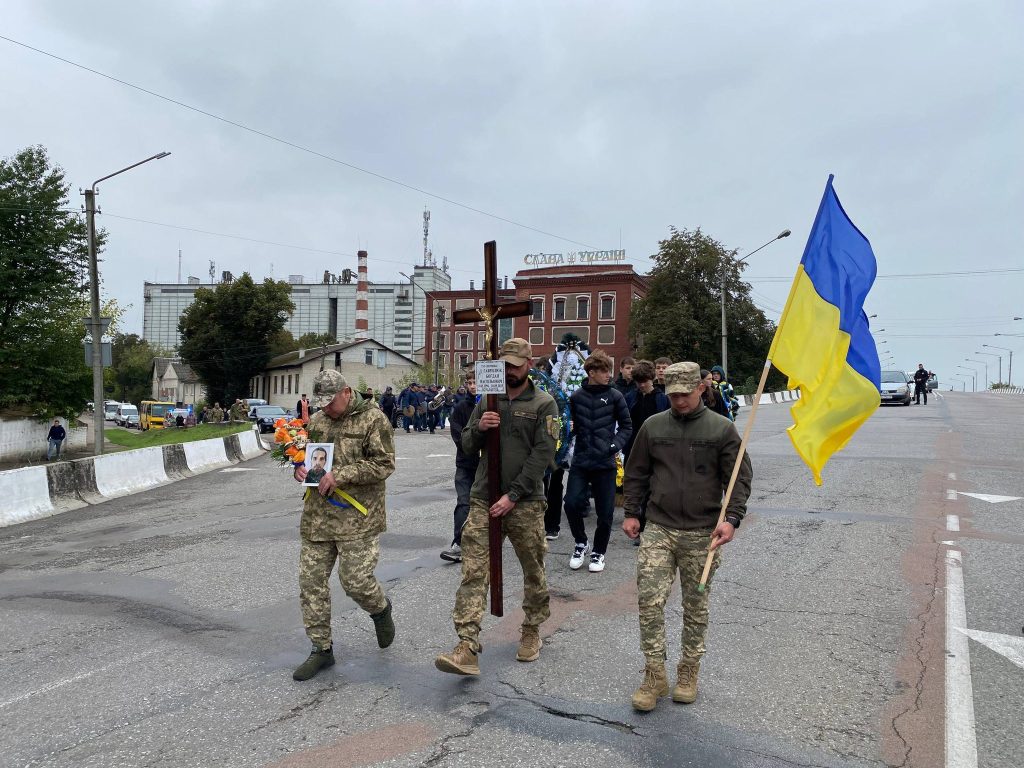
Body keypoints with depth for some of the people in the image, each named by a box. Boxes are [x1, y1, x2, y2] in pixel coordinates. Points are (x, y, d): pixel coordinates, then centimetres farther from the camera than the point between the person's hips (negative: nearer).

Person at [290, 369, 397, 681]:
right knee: (311, 582, 6)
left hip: (357, 518, -6)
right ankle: (321, 649, 20)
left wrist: (341, 475, -20)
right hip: (316, 517, 6)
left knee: (355, 579, -6)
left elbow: (384, 463, -13)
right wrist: (299, 467, 0)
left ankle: (381, 609, 29)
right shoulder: (316, 421, 12)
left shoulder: (373, 419, -7)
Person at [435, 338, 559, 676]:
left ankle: (532, 630, 31)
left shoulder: (543, 404, -1)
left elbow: (542, 455, -9)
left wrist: (513, 496, -14)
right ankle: (467, 648, -8)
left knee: (533, 571, 10)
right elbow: (467, 445, 13)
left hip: (525, 503, -2)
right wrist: (479, 428, -10)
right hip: (483, 499, 3)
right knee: (473, 572, -6)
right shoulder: (488, 401, 11)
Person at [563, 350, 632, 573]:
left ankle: (599, 552, 25)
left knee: (605, 512, 4)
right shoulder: (576, 397, 3)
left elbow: (627, 427, 5)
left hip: (605, 462, -1)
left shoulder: (615, 397, -1)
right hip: (580, 461, 1)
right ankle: (581, 542, 17)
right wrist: (569, 428, -2)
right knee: (572, 503, -10)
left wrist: (615, 445, -7)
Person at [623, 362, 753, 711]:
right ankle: (654, 676, 5)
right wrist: (631, 513, 8)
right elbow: (636, 473, 13)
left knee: (695, 607, 10)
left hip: (702, 535, -1)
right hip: (658, 529, 1)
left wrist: (731, 518, -12)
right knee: (649, 600, -7)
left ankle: (688, 672, 27)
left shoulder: (722, 429, -1)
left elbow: (740, 478, 0)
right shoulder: (653, 426, 6)